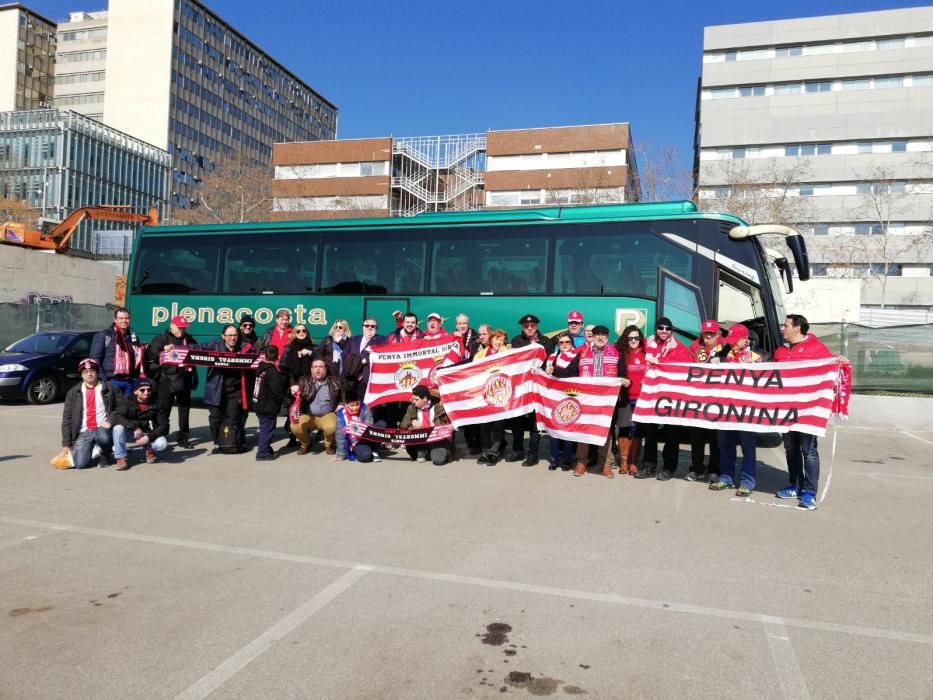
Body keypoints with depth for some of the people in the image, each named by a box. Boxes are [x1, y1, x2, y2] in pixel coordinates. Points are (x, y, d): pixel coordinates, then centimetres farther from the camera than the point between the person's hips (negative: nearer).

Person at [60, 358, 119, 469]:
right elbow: (66, 419, 7)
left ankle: (106, 455, -2)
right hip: (83, 433, 2)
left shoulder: (109, 388, 6)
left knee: (103, 438, -38)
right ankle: (91, 450, 19)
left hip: (103, 429, -1)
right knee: (80, 464, -17)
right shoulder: (73, 392, 9)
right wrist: (66, 443, 2)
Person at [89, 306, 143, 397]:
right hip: (111, 381, -5)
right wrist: (103, 379, -13)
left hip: (130, 381, 5)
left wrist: (137, 378, 9)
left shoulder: (133, 337, 16)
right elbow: (95, 358, -5)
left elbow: (138, 359, 19)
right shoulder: (104, 336, 0)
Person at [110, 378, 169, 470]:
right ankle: (121, 458, -15)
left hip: (149, 434, 0)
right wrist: (134, 427, -37)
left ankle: (150, 450, 8)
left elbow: (164, 425, -12)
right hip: (132, 433, 0)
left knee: (162, 444, -30)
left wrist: (149, 437, -26)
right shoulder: (128, 403, -11)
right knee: (118, 427, -30)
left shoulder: (156, 405, -10)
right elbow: (114, 416, -27)